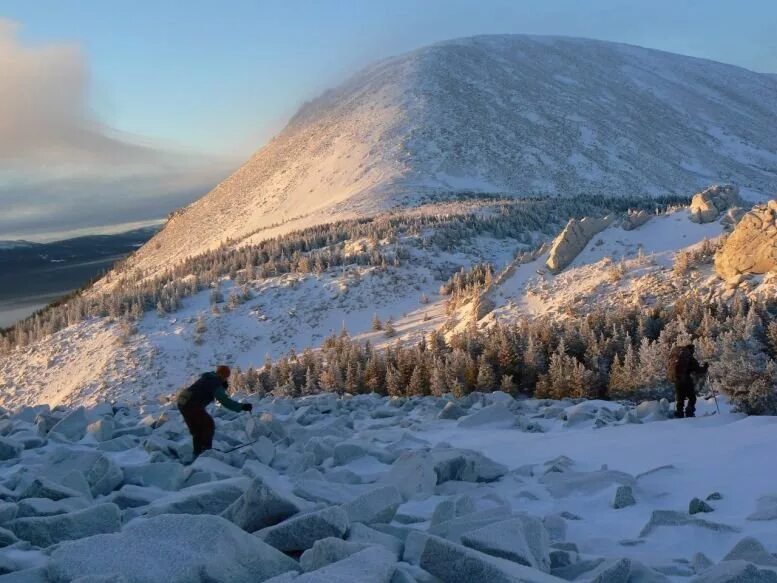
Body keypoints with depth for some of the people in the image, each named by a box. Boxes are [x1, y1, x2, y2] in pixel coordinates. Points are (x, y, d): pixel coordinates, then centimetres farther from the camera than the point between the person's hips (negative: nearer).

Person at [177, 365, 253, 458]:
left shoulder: (207, 378, 18)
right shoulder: (216, 384, -9)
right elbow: (225, 401, -20)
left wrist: (223, 387, 14)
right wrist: (242, 406, -22)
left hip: (183, 404, 9)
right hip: (192, 406, -9)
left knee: (197, 431, 20)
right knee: (209, 425, 3)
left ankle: (197, 453, 23)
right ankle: (206, 450, -2)